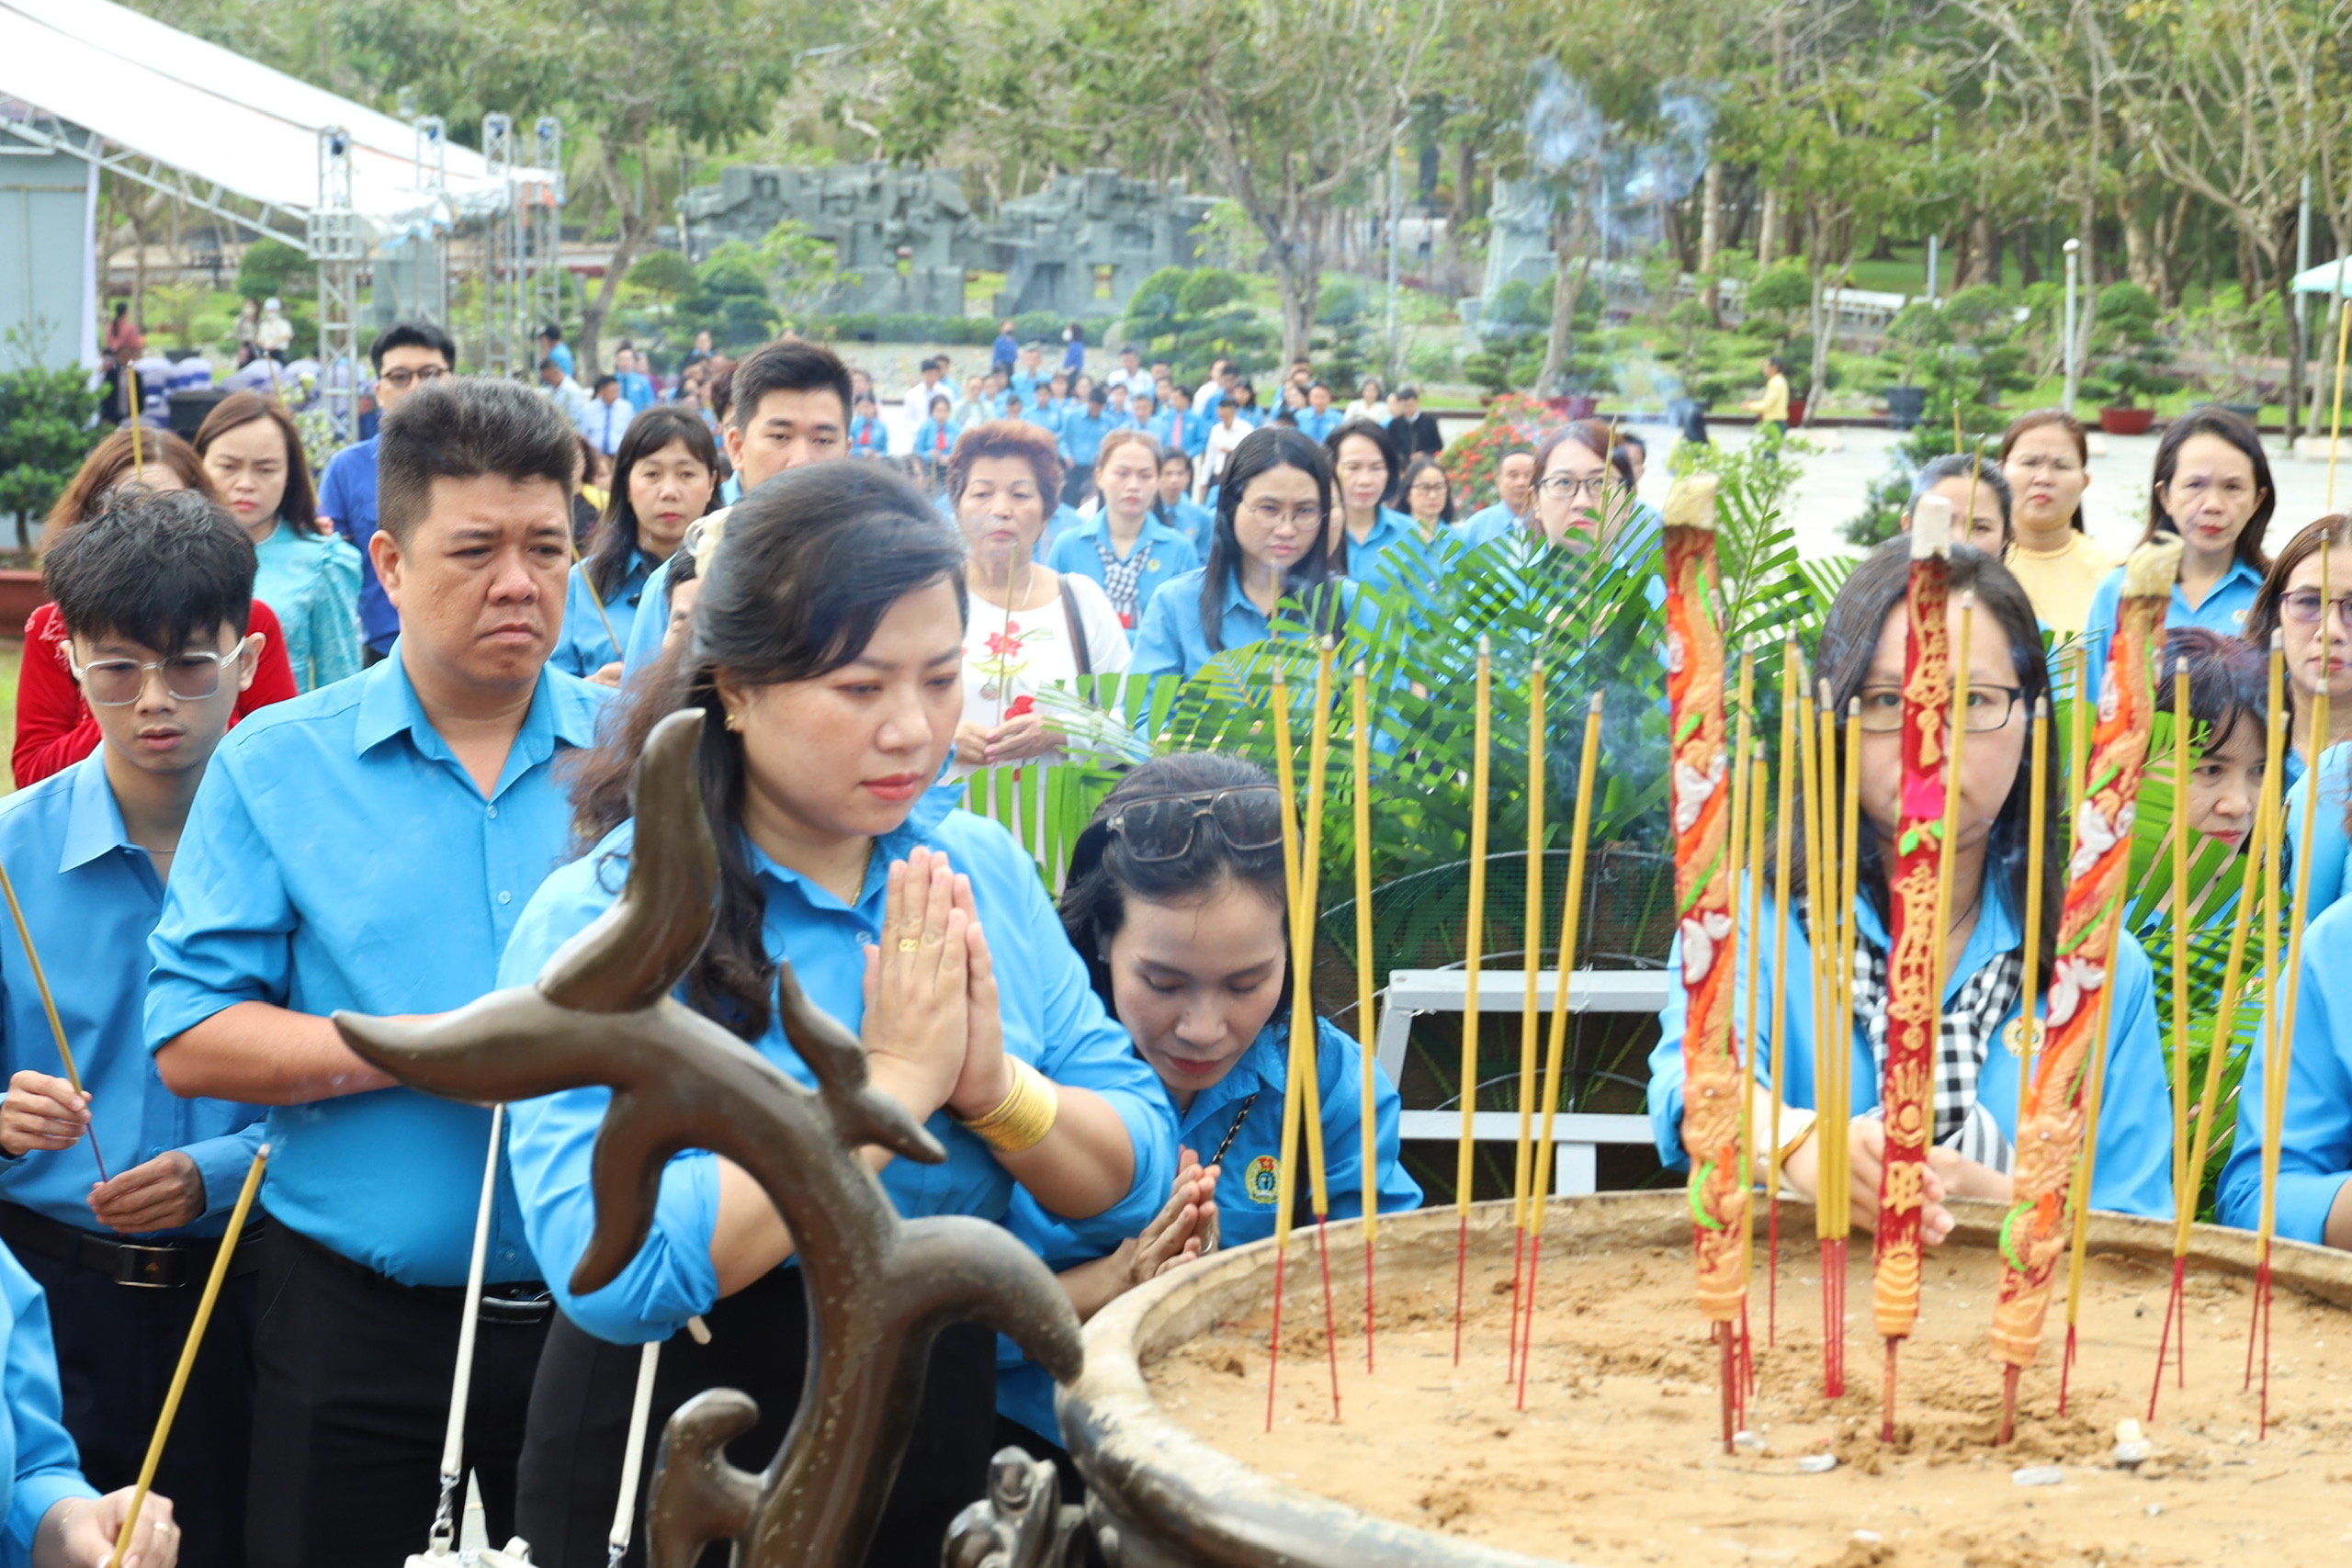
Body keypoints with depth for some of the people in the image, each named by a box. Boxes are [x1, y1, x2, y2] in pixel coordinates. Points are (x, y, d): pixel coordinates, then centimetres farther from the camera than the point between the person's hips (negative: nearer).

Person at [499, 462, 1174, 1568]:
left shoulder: (982, 868, 0)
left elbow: (1138, 1182, -2)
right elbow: (614, 1272, -30)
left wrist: (996, 1086, -21)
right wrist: (891, 1086, -25)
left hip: (941, 1463, 5)